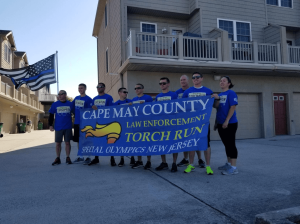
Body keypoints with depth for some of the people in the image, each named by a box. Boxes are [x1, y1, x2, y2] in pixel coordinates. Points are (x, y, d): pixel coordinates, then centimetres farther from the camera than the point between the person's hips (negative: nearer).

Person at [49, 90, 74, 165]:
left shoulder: (70, 104, 3)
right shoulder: (55, 104, 4)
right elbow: (51, 115, 8)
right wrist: (50, 125, 2)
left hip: (68, 127, -1)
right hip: (58, 127, 1)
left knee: (67, 142, 4)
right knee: (58, 143, 6)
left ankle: (68, 158, 14)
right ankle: (58, 158, 17)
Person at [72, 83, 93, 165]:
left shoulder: (88, 99, -8)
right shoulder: (76, 98, 12)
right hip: (76, 122, 7)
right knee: (78, 140, 13)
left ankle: (88, 157, 8)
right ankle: (80, 157, 26)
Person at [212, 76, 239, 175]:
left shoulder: (231, 93, -7)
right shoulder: (219, 94, 15)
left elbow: (233, 107, -14)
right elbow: (217, 107, 8)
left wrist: (227, 121, -19)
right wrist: (217, 99, -11)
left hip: (230, 123, -7)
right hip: (221, 123, 7)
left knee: (231, 144, -5)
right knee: (226, 144, 15)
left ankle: (233, 167, 0)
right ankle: (229, 163, 27)